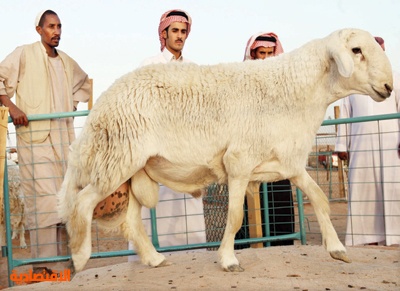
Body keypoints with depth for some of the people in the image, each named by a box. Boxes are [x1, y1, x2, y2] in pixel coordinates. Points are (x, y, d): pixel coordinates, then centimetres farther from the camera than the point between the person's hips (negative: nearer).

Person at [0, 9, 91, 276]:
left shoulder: (67, 62, 16)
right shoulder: (24, 55, -1)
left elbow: (84, 83, 34)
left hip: (64, 137, 6)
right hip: (35, 137, -6)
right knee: (43, 198, -13)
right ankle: (41, 265, -8)